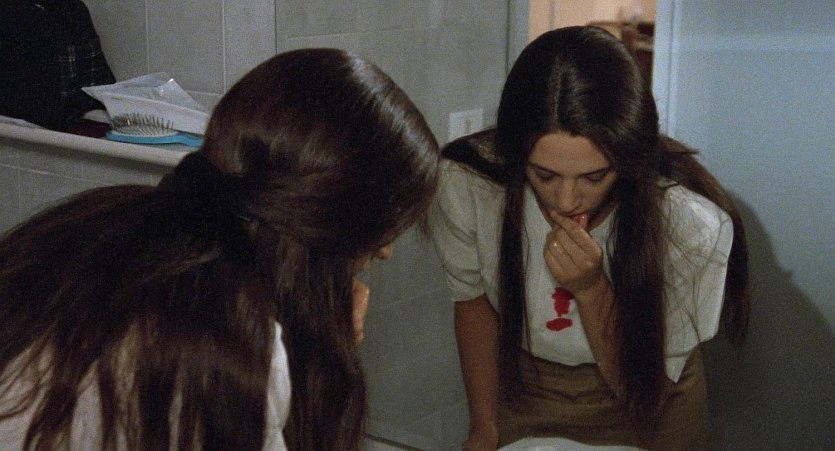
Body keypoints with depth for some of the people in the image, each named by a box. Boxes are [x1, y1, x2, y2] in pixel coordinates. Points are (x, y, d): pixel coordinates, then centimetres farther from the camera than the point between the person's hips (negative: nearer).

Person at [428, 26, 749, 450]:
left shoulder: (694, 223, -32)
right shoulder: (465, 184, -27)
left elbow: (642, 386, -20)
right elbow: (474, 299, -7)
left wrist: (591, 289, -36)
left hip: (645, 413, -1)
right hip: (519, 393, 1)